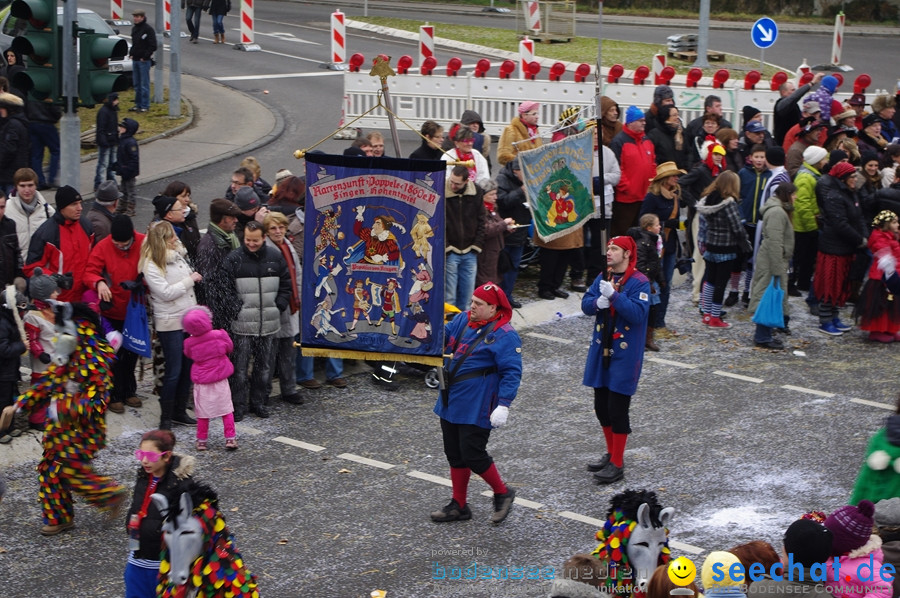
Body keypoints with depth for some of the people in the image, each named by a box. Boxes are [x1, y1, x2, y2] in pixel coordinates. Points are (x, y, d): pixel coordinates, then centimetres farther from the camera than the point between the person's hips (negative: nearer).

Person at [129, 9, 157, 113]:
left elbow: (153, 46, -14)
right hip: (135, 60, 8)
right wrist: (131, 53, 9)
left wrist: (145, 56, -15)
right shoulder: (134, 28, 12)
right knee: (137, 84, 13)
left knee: (144, 84, -4)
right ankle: (138, 104, 21)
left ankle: (145, 106, 0)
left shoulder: (148, 29, -12)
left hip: (144, 61, -8)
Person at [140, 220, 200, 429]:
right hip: (170, 323, -7)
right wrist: (190, 280, -14)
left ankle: (179, 411, 23)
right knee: (173, 371, -4)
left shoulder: (178, 255, 8)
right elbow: (166, 292, -21)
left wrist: (195, 277, 7)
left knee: (188, 367, 10)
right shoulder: (151, 266, -14)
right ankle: (166, 418, 7)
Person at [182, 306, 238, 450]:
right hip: (220, 381, 0)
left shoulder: (189, 343, -13)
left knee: (203, 413, 10)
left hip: (201, 383, 0)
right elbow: (230, 348, 3)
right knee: (226, 410, 9)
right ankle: (230, 438, 9)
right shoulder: (219, 335, -14)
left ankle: (201, 441, 15)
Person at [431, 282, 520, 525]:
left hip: (476, 409, -8)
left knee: (473, 455, -5)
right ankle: (459, 505, 26)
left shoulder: (504, 335, -15)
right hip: (451, 403, 8)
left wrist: (503, 405, -24)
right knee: (455, 455, 14)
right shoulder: (462, 320, 7)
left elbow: (511, 373, -18)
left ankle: (502, 493, 18)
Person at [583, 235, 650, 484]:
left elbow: (638, 313, -24)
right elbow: (585, 304, 3)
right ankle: (611, 454, 30)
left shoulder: (639, 282, -13)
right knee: (601, 407, 14)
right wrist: (598, 302, -18)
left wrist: (614, 295, -28)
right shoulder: (603, 278, 7)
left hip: (625, 356, -7)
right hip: (601, 351, 7)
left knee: (617, 409, -4)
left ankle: (617, 464, 5)